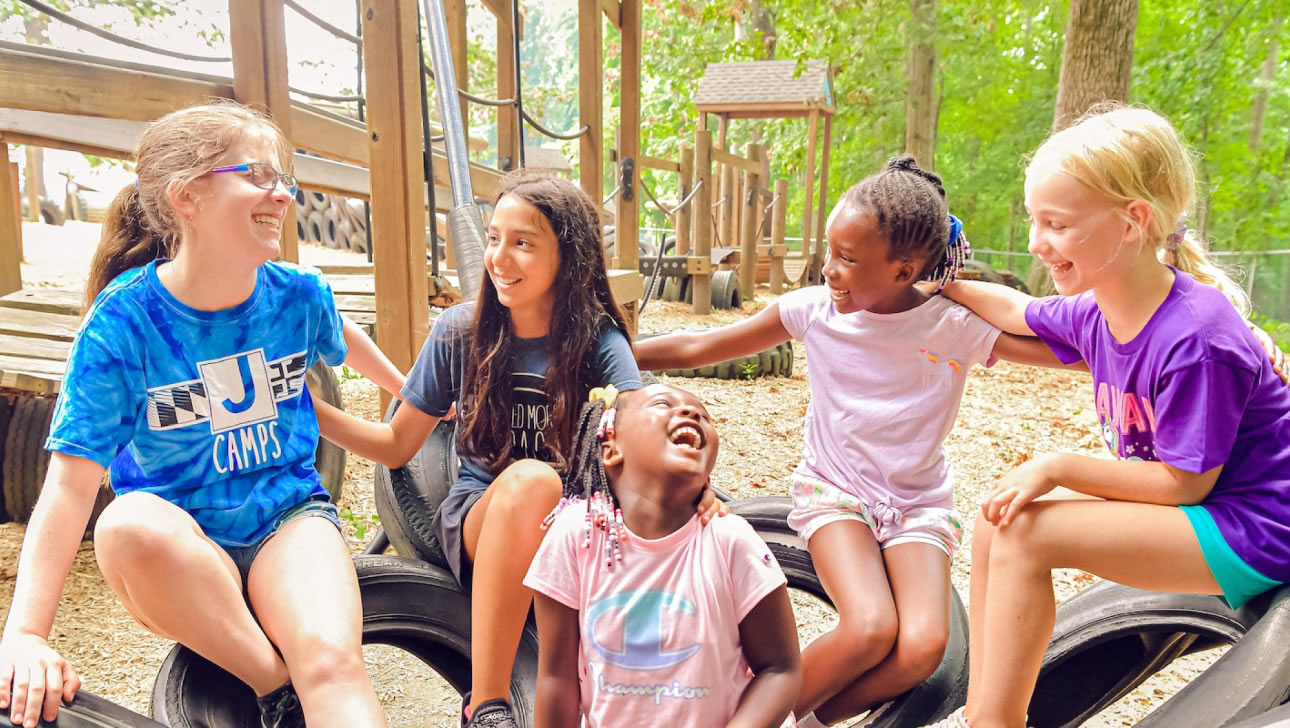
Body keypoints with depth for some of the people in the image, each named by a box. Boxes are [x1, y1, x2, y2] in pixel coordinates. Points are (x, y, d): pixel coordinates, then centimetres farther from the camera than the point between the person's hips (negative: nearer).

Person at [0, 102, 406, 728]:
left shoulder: (298, 294, -5)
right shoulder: (122, 322, -13)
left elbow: (340, 341, 20)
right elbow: (70, 484, -18)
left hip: (289, 517, 0)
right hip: (182, 549, 1)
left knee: (332, 661, -33)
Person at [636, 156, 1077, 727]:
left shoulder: (956, 328, -11)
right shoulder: (813, 309, -9)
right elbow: (697, 349, -3)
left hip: (919, 503, 1)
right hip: (833, 491, -1)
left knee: (923, 647, -23)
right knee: (869, 629, -26)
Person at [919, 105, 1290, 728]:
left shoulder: (1195, 339, -27)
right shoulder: (1095, 314, -3)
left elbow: (1183, 483, -22)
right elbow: (1016, 310, 18)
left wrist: (1058, 468, -21)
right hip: (1187, 506, 9)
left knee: (1024, 534, -22)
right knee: (997, 516, -1)